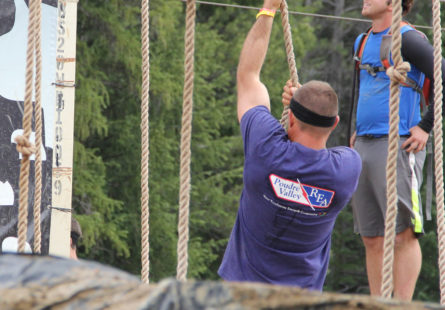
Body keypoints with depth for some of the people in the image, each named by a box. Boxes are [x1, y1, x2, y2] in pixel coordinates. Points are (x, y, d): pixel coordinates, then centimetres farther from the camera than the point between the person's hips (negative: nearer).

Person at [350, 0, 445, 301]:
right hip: (363, 146, 8)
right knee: (372, 239, 7)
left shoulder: (408, 39, -7)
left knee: (402, 235, -10)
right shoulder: (363, 42, 19)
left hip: (397, 146, -8)